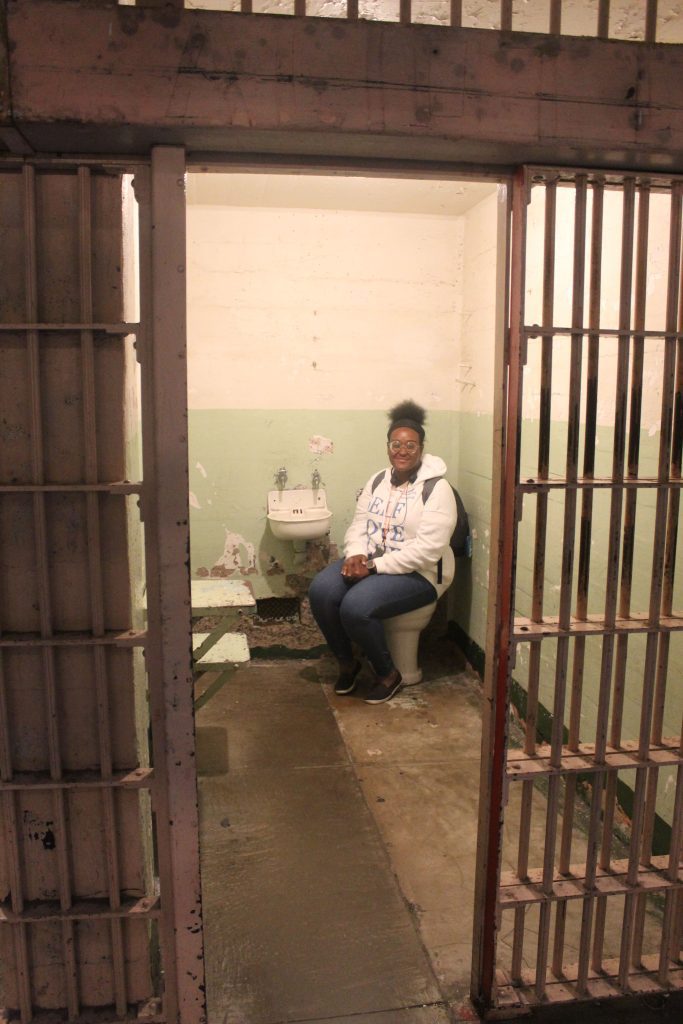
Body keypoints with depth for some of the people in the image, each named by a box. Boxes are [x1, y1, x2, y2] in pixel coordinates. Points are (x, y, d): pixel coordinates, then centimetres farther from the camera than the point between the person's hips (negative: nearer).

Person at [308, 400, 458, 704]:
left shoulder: (437, 489, -14)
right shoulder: (378, 480, 9)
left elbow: (427, 549, -21)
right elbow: (358, 524, 8)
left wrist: (375, 566, -22)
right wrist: (356, 555, -14)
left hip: (416, 572, -6)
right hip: (370, 562, 7)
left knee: (355, 607, -29)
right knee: (320, 592, -18)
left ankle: (388, 674, -2)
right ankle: (347, 663, 4)